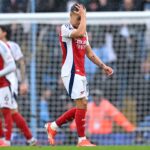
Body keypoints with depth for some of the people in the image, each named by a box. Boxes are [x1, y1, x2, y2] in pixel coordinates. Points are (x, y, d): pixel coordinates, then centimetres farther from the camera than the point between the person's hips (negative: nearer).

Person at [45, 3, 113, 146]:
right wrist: (83, 15, -18)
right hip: (71, 72, -9)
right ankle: (82, 140, -9)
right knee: (82, 103, -14)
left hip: (81, 74, 9)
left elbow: (89, 53, 22)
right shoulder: (65, 29, -9)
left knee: (82, 106, 8)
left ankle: (53, 126, 20)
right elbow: (80, 33, -29)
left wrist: (103, 66, 14)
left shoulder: (84, 32, 16)